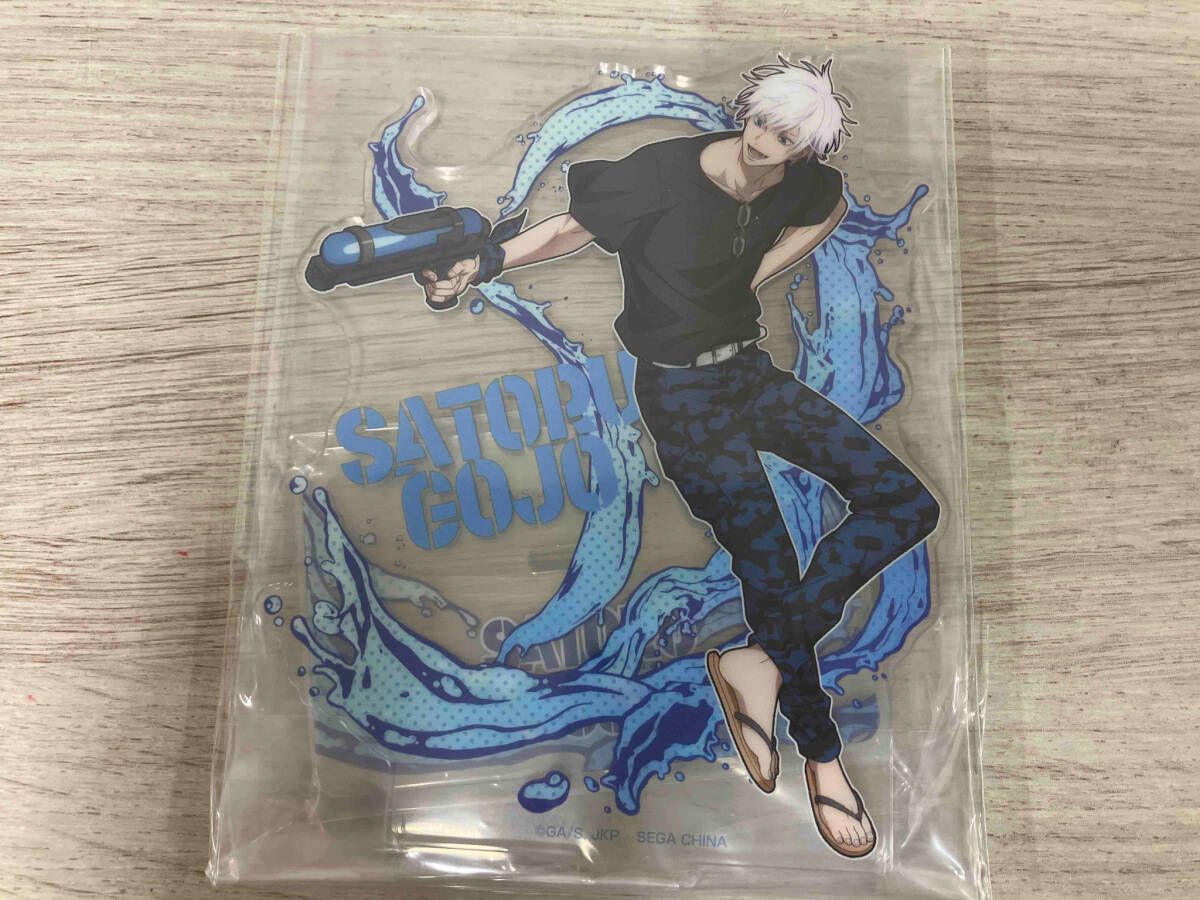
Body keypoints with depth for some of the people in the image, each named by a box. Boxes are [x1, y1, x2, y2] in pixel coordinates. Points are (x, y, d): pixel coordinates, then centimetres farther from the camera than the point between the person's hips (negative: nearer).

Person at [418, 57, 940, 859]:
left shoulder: (797, 184, 1)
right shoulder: (666, 171, -16)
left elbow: (830, 209, 23)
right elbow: (576, 226, -6)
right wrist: (483, 265, -14)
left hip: (751, 371, 7)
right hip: (683, 396, -7)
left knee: (907, 503, -4)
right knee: (773, 573, -10)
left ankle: (759, 658, -5)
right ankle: (821, 756, 17)